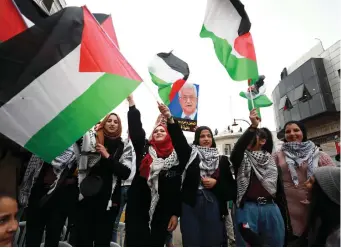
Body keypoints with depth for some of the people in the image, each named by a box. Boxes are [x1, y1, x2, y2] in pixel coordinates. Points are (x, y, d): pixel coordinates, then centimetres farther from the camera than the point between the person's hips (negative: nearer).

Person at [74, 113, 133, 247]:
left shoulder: (124, 147, 4)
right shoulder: (90, 138, 5)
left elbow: (125, 173, -6)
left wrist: (108, 156, -13)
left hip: (109, 200, 0)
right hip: (86, 196, 0)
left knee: (102, 241, 10)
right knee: (82, 239, 7)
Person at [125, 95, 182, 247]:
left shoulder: (176, 157, 2)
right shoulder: (144, 148, 3)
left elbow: (177, 187, 1)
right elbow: (135, 128, -7)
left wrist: (175, 213, -1)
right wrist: (131, 102, -14)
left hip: (162, 211, 0)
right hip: (138, 207, 0)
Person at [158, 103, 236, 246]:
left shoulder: (222, 160, 8)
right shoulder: (190, 155, 5)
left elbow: (231, 186, 7)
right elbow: (178, 138, -13)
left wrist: (216, 183, -12)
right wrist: (169, 118, -27)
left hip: (214, 206, 1)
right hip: (191, 205, -1)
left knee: (212, 243, 10)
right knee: (192, 243, 7)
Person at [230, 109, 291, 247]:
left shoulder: (272, 161, 14)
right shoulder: (242, 159, 5)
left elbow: (280, 189, 13)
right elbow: (237, 149, -21)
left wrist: (285, 219, 10)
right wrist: (252, 126, -27)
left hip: (271, 209, 3)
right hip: (248, 208, -3)